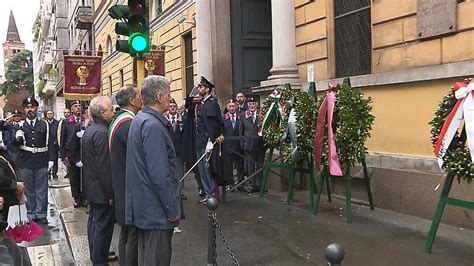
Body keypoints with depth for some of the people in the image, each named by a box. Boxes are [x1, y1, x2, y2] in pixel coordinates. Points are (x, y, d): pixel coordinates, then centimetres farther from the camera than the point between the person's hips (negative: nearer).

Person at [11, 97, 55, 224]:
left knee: (41, 191, 6)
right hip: (26, 163, 0)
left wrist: (51, 159, -3)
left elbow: (50, 144, 5)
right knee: (29, 191, 10)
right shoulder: (20, 125, 5)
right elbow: (14, 144, 0)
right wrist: (17, 138, -22)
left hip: (41, 163, 0)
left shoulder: (44, 125, 6)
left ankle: (41, 214, 16)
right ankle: (31, 214, 20)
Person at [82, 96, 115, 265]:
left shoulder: (89, 129, 9)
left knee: (94, 220, 19)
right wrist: (111, 192, -18)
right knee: (103, 225, -1)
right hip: (102, 189, -10)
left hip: (91, 186, 10)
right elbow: (104, 166, -24)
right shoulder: (101, 132, -22)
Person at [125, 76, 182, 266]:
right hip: (157, 208, -10)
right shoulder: (153, 125, -19)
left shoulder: (138, 121, 12)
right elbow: (159, 173, -24)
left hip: (143, 207, 10)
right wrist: (173, 208, -16)